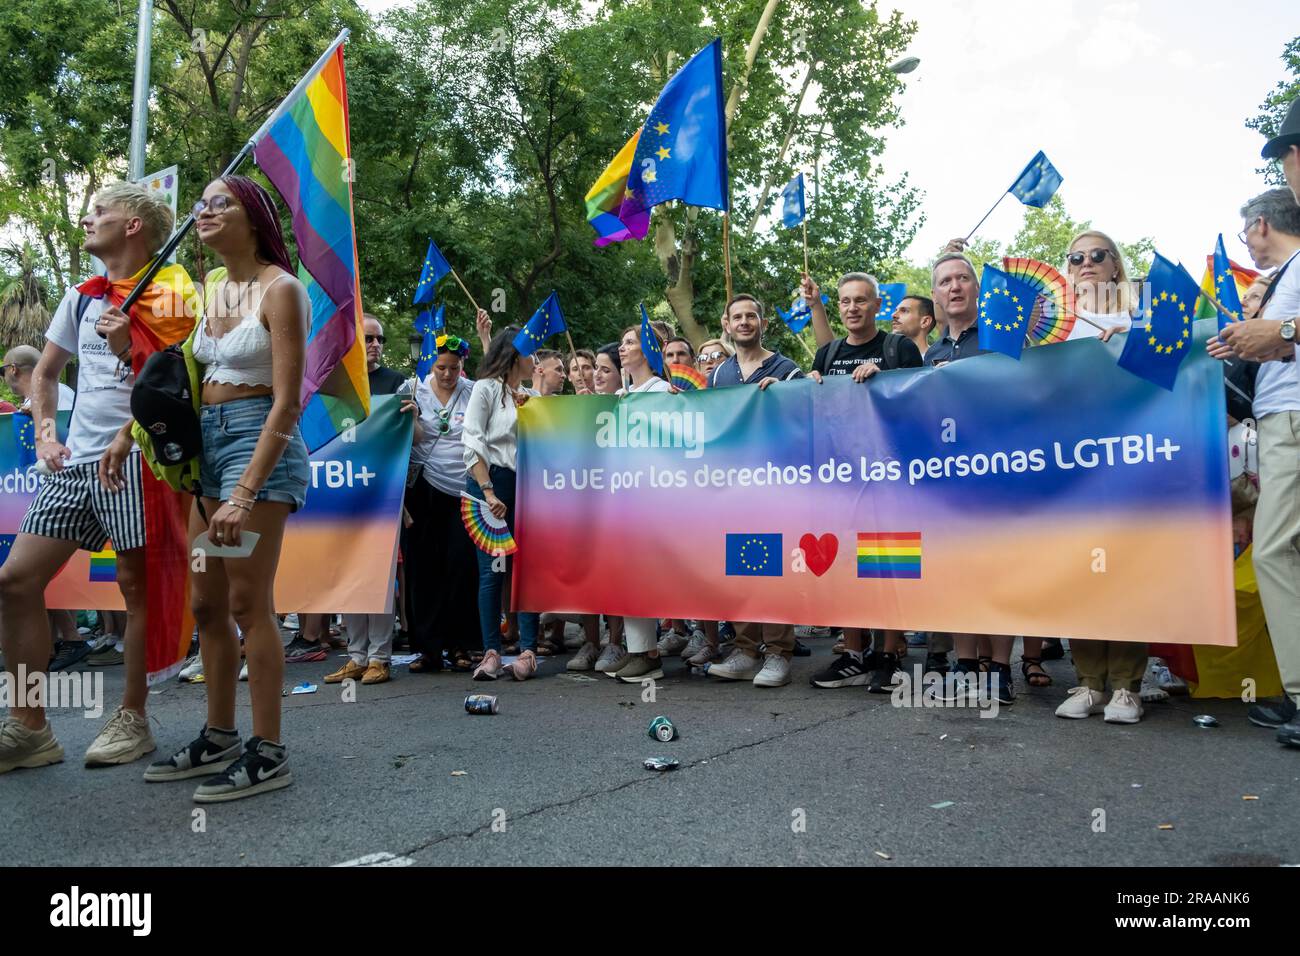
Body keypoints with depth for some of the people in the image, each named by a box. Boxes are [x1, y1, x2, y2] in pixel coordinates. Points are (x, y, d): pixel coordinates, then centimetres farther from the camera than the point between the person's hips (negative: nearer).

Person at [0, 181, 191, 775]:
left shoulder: (166, 300, -3)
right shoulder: (82, 297, 16)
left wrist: (127, 349, -19)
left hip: (134, 458, -7)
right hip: (74, 461, 7)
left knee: (136, 585, -1)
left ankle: (131, 719, 13)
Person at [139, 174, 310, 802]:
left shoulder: (279, 290, -9)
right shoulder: (209, 287, 14)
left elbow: (286, 401, -16)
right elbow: (186, 376, 17)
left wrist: (245, 494, -21)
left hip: (259, 441, -8)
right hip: (207, 440, 8)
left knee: (248, 604, -7)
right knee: (206, 603, 10)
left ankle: (268, 755, 4)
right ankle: (218, 738, 23)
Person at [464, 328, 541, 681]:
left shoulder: (531, 397, 18)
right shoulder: (486, 388, 1)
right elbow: (472, 443, -7)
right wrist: (488, 493, -15)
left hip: (526, 486, 5)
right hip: (490, 482, -5)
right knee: (491, 571, -3)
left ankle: (527, 650, 2)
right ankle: (491, 652, 3)